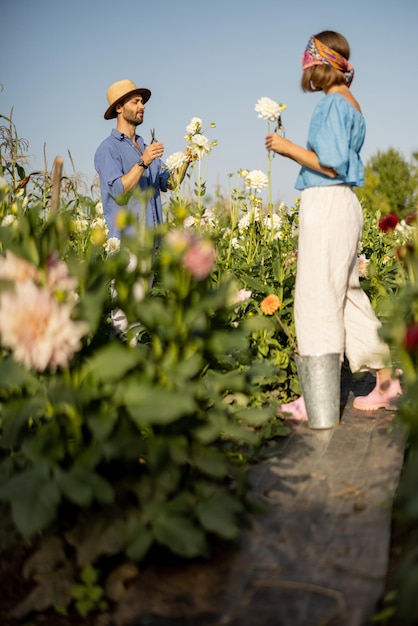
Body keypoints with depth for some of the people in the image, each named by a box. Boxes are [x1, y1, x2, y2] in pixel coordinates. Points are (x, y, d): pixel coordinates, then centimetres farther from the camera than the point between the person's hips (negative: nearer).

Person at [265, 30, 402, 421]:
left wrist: (288, 148, -7)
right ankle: (387, 382, 18)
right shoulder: (352, 105, 19)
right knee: (347, 295, 13)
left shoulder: (332, 102, -10)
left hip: (326, 205, -10)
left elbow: (332, 165, -16)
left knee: (319, 299, -5)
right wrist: (292, 150, 20)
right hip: (343, 204, 10)